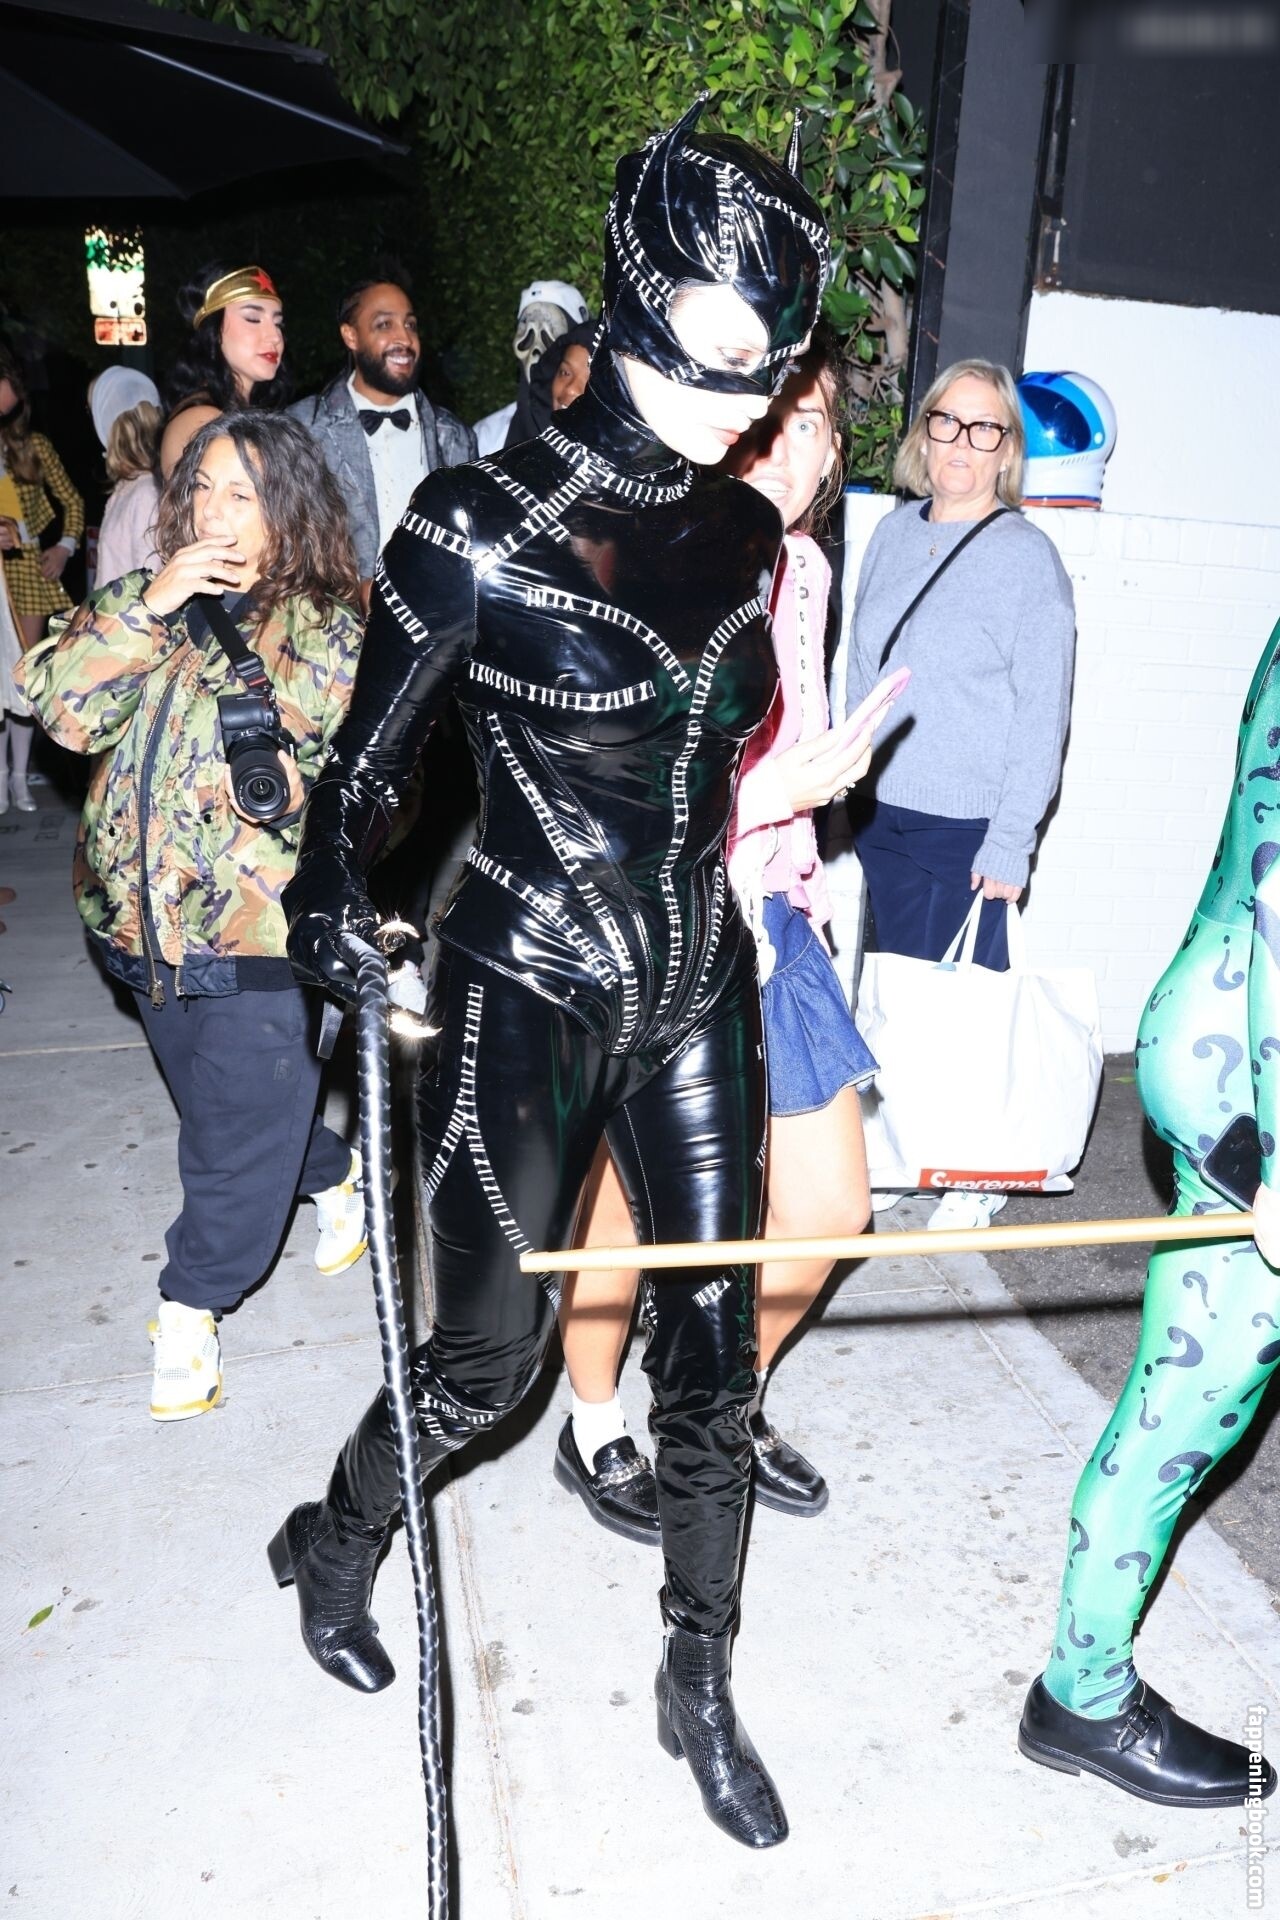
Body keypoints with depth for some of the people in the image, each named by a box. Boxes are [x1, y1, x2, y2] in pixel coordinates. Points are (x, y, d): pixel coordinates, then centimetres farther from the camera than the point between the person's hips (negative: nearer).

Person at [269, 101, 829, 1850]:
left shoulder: (745, 535, 4)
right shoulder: (482, 527, -14)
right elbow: (362, 779, -8)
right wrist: (333, 913, -21)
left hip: (698, 990, 5)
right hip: (526, 998, -5)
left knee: (712, 1349, 12)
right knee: (487, 1356, 9)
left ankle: (701, 1689, 37)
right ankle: (334, 1543, 45)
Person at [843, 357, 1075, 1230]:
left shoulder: (1028, 555, -8)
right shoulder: (895, 533, 8)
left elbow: (1042, 713, -9)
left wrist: (1011, 845, -13)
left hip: (965, 828, -5)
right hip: (880, 813, 5)